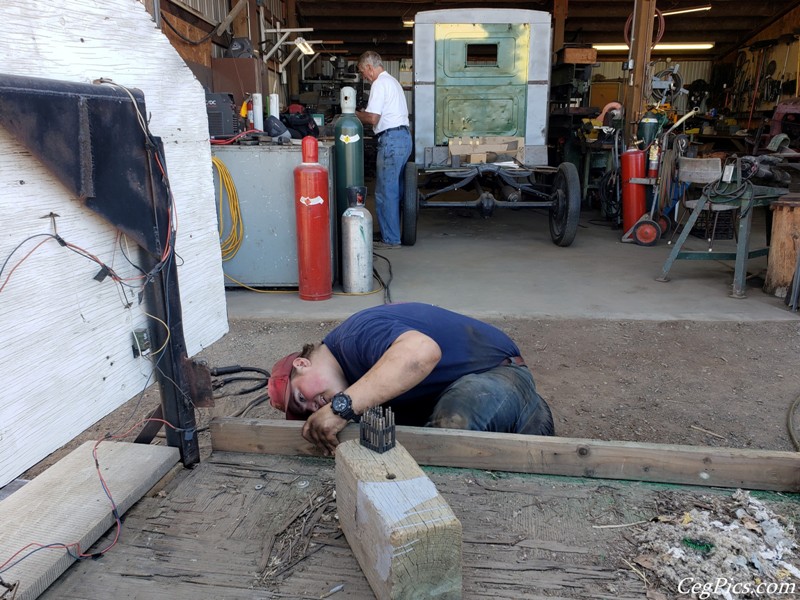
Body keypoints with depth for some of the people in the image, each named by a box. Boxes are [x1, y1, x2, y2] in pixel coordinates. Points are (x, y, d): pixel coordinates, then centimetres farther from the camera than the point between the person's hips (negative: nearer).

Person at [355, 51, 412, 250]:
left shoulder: (379, 84, -10)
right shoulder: (392, 81, 22)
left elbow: (373, 118, -17)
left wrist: (355, 114, 1)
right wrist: (362, 115, 16)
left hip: (391, 139, -10)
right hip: (403, 136, 10)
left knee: (385, 192, -6)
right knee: (395, 190, 14)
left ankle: (390, 239, -3)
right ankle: (393, 232, 22)